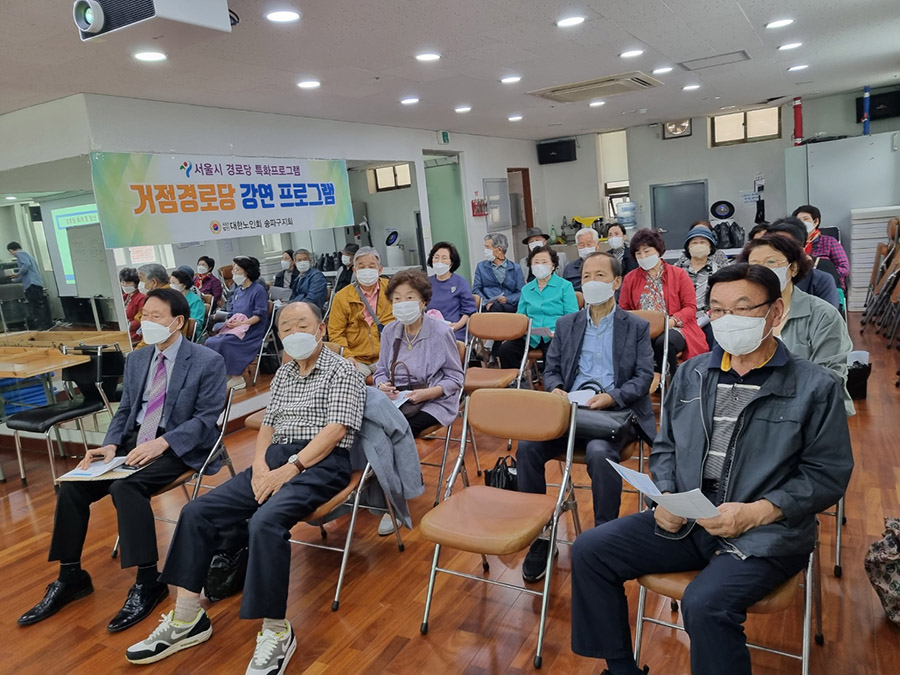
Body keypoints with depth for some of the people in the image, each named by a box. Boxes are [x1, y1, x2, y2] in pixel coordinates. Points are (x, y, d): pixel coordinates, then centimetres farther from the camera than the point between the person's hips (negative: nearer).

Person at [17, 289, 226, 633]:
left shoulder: (208, 362, -10)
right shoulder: (136, 359, 12)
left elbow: (206, 418, -14)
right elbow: (124, 410, 14)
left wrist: (161, 442, -25)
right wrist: (110, 445, -5)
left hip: (178, 447, -7)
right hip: (134, 440, 7)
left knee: (125, 487, -31)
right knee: (72, 484, -10)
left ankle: (148, 582, -18)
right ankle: (70, 576, 7)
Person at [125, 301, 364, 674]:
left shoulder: (342, 371, -3)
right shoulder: (283, 373, 20)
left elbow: (335, 430, -13)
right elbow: (267, 425, 17)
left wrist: (290, 468, -20)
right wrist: (260, 464, -3)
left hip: (320, 463, -7)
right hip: (276, 458, 7)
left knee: (265, 522, -33)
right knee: (197, 512, -8)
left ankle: (276, 631, -19)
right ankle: (187, 618, 1)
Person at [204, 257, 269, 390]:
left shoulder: (258, 290, -6)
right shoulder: (237, 290, 17)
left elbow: (259, 315, -13)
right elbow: (232, 312, 20)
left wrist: (240, 323, -22)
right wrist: (229, 322, -3)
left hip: (252, 331, -7)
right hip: (236, 329, 7)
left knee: (224, 343, -29)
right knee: (210, 342, -15)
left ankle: (236, 378, -17)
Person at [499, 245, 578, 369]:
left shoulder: (565, 286, 8)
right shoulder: (526, 289, 22)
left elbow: (572, 316, 0)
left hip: (553, 336, -3)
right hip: (530, 336, 4)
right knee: (506, 349, -24)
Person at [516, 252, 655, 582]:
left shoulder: (636, 327, 10)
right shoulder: (566, 324, 18)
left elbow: (644, 376, 1)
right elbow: (551, 369, 16)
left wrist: (612, 396, -17)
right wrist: (556, 389, -7)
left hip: (616, 411, -3)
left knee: (599, 454, -36)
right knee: (527, 446, -24)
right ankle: (540, 534, -8)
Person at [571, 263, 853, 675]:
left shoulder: (815, 387, -4)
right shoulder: (691, 373, 9)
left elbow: (827, 475, -6)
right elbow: (665, 447, 15)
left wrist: (757, 512, -19)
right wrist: (665, 496, -5)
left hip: (767, 533, -5)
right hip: (687, 521, 5)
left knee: (705, 604, -32)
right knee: (590, 550, -7)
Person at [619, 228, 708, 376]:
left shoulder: (679, 274, 7)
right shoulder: (630, 278, 15)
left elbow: (690, 308, 1)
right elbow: (623, 310, 14)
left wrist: (672, 321, -17)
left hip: (674, 329, -1)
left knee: (664, 342, -36)